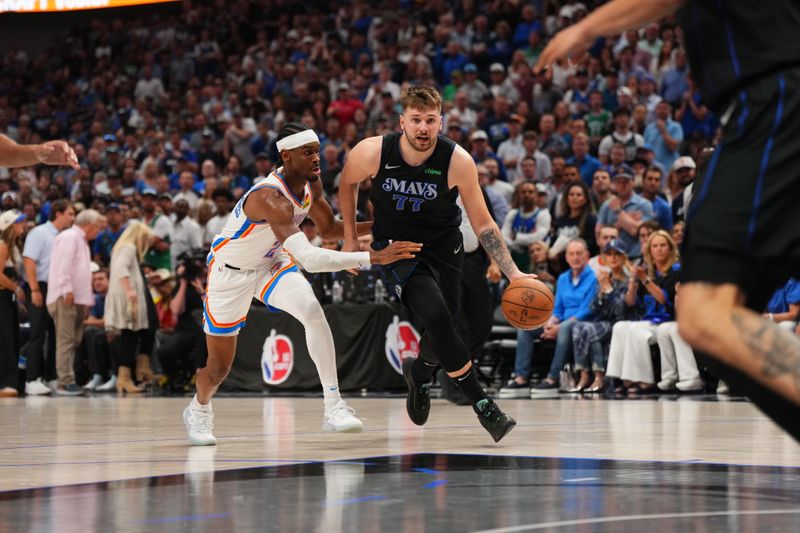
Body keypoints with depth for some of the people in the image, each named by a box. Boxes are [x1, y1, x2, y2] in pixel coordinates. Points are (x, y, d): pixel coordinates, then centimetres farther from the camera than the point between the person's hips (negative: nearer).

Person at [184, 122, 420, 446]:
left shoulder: (311, 184, -12)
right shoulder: (270, 198, -39)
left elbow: (329, 228, 8)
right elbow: (309, 259, -48)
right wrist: (374, 258, -52)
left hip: (271, 264, 5)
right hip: (231, 273, -5)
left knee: (313, 311, -26)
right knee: (219, 368, 7)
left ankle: (334, 407, -24)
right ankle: (198, 410, 43)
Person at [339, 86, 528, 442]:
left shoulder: (458, 161, -21)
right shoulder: (372, 152, -21)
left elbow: (483, 224, -12)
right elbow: (347, 184, 4)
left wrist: (513, 273, -18)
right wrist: (350, 238, 7)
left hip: (443, 246, 2)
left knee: (442, 327, 3)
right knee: (436, 316, -22)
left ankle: (420, 372, 41)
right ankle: (482, 404, -11)